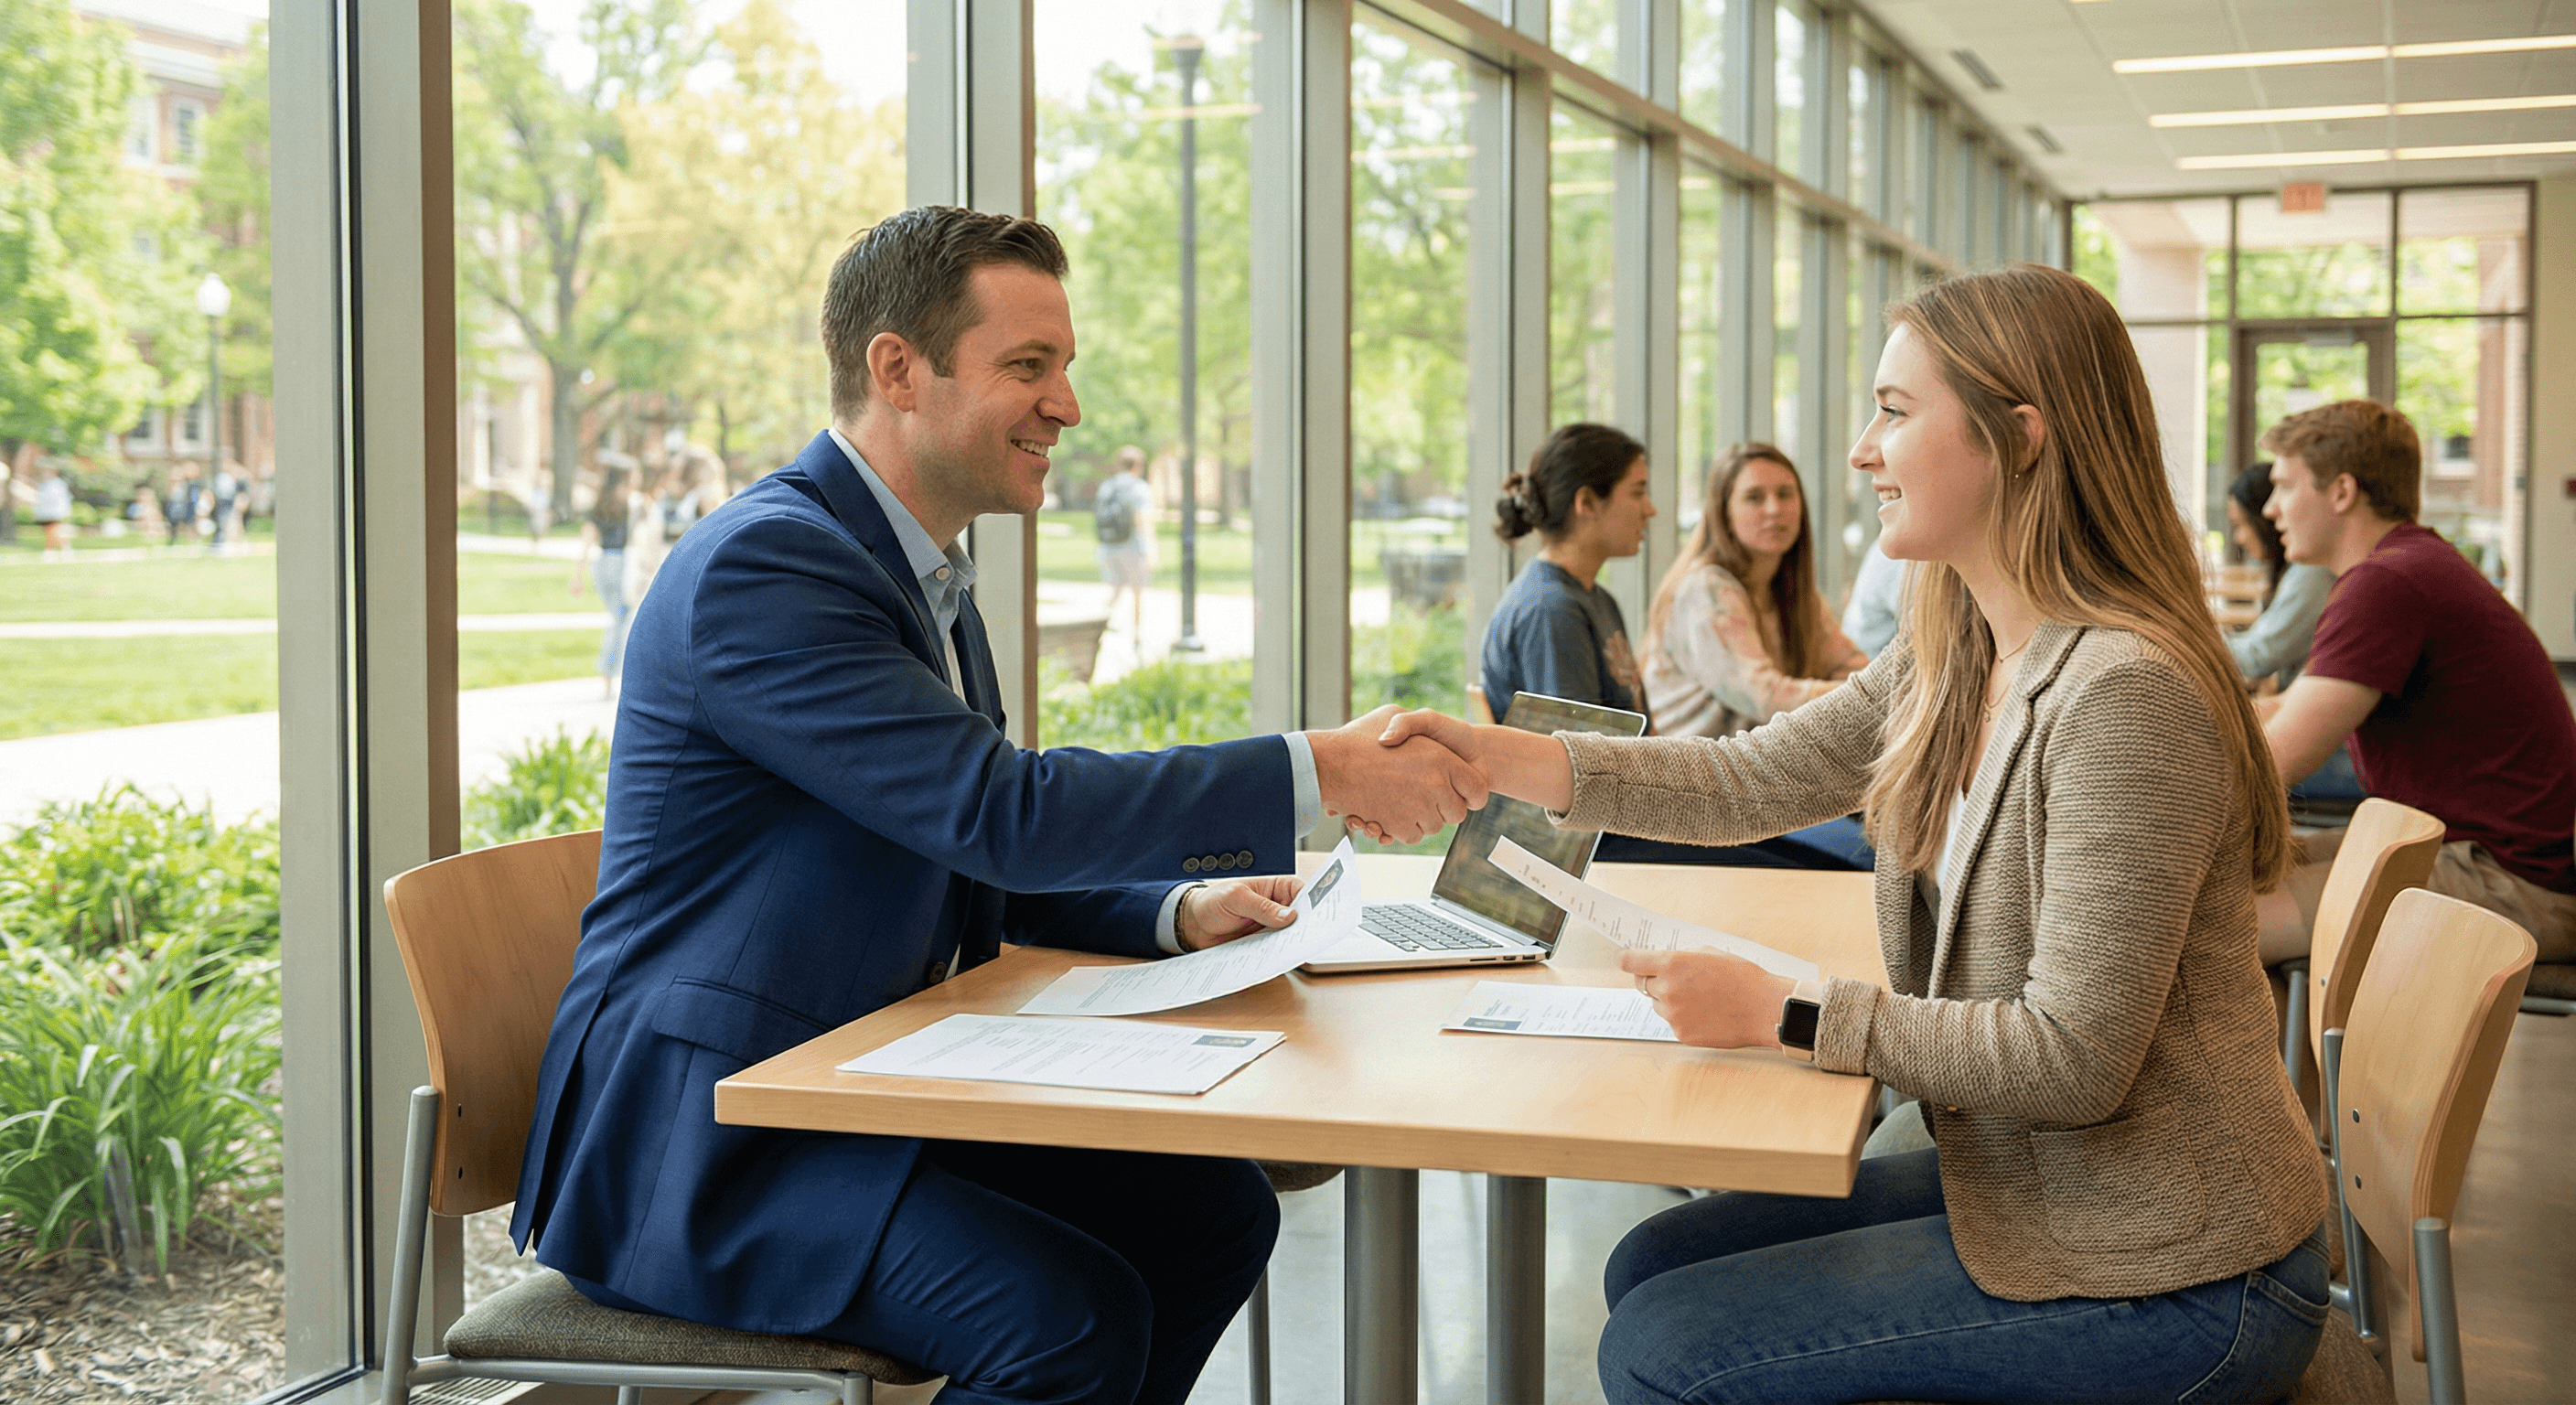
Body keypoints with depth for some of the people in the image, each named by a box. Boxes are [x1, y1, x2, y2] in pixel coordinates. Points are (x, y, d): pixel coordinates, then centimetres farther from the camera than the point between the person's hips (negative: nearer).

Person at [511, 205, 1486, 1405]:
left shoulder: (929, 580, 14)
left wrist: (1177, 909, -1)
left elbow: (978, 857, 18)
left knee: (1213, 1207, -1)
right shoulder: (758, 564, -19)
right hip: (701, 1143, -9)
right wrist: (1321, 773, -23)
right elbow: (1004, 809, -26)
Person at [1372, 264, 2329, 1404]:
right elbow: (1750, 781, 8)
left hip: (2166, 1280, -8)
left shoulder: (2124, 692, -26)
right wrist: (1491, 756, -2)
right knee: (1655, 1266, 11)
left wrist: (1786, 1014, -20)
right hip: (2025, 1185, 9)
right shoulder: (1950, 658, 4)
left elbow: (2072, 1059, -27)